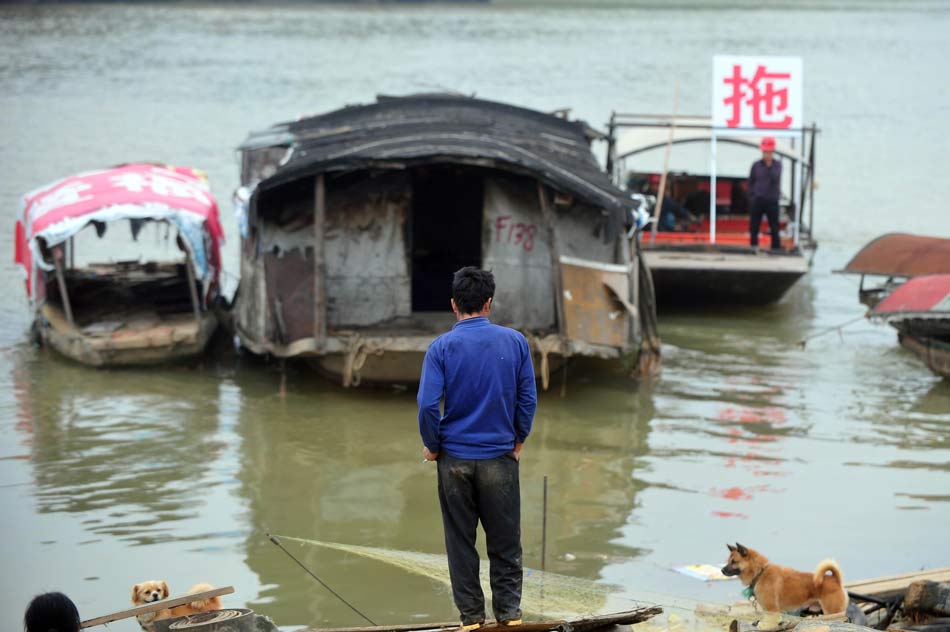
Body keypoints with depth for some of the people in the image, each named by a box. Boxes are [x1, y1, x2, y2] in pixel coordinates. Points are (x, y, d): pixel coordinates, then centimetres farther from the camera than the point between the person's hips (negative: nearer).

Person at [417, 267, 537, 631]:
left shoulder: (442, 347, -8)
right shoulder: (514, 342, -3)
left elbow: (428, 403, -13)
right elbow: (528, 399, -1)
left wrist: (432, 446, 2)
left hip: (455, 460, -1)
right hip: (500, 457, 1)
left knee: (461, 541, 9)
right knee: (504, 540, 11)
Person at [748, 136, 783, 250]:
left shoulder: (777, 165, 2)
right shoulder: (756, 165, 4)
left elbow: (776, 179, -13)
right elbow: (751, 182, 11)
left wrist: (770, 166, -17)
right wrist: (752, 194, 1)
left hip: (772, 201, -1)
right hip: (757, 201, 1)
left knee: (774, 228, -1)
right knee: (754, 228, 4)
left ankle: (776, 248, 4)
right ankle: (753, 248, 12)